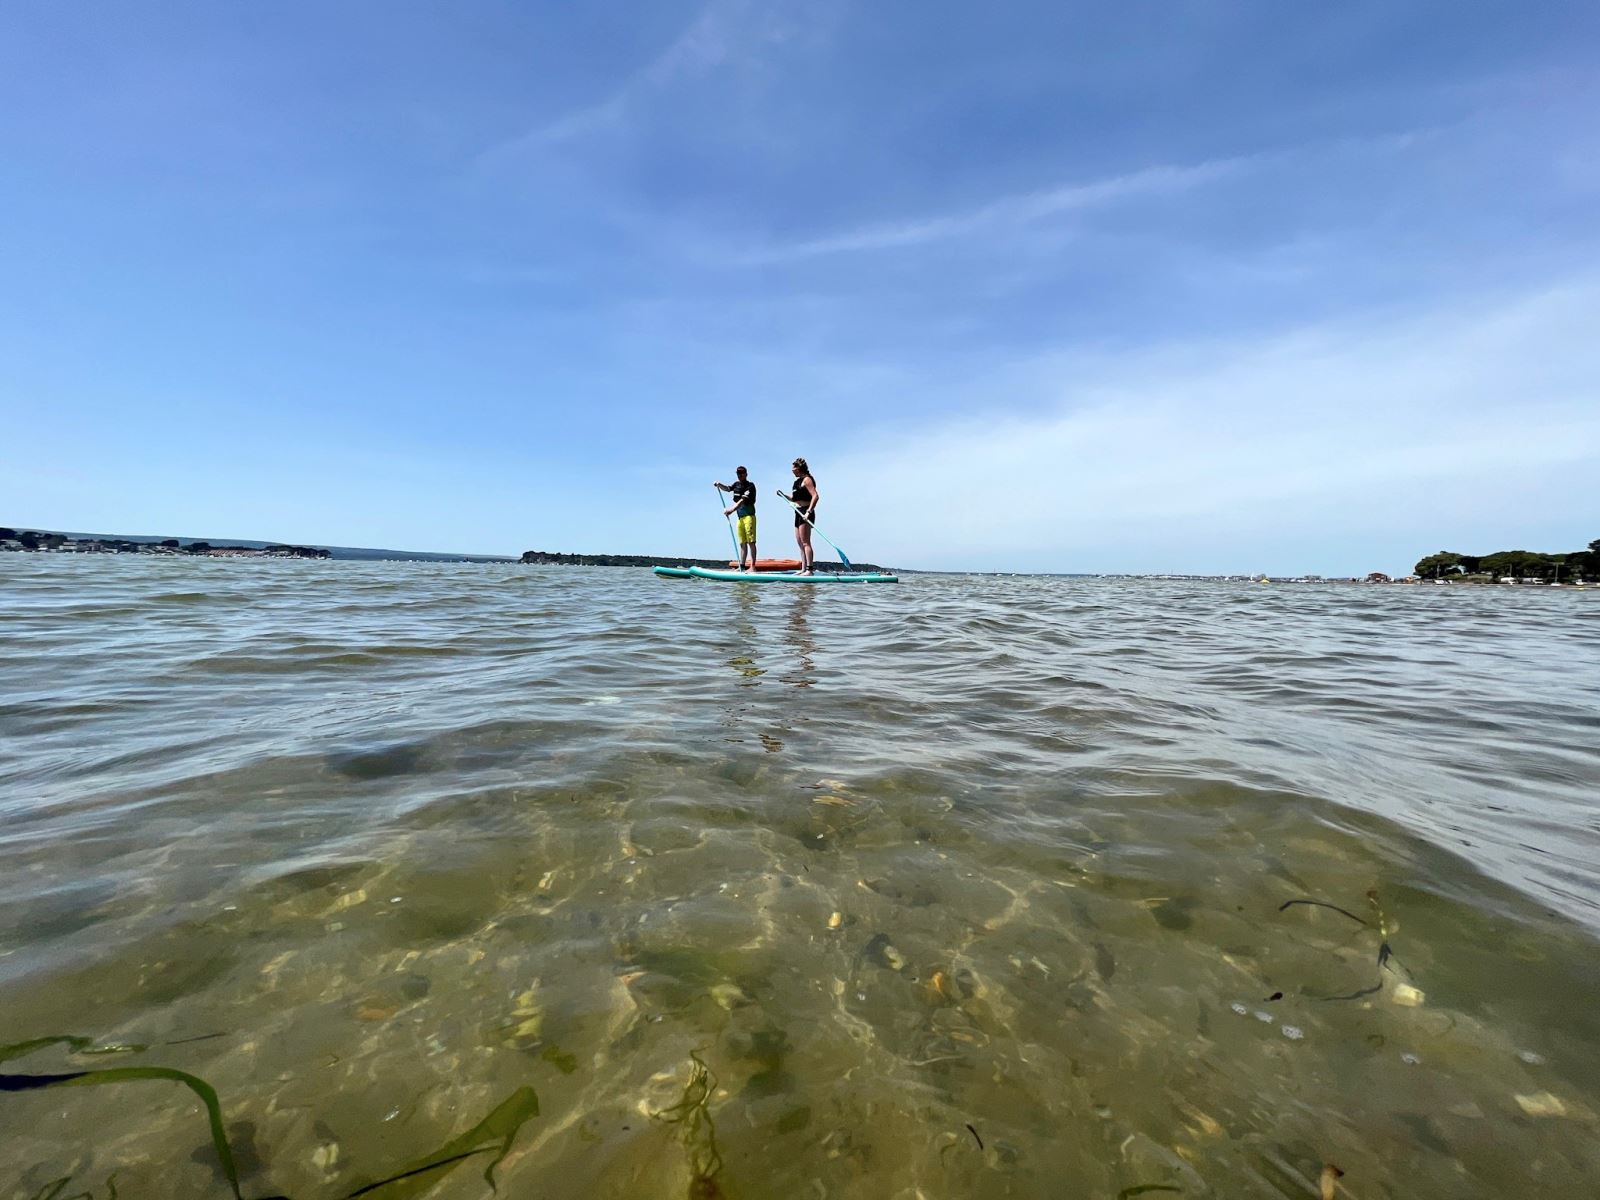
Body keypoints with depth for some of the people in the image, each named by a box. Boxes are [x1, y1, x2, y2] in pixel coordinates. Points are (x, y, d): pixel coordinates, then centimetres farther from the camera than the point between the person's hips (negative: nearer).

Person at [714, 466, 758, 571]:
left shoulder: (750, 486, -9)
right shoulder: (736, 484, 17)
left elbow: (743, 500, -20)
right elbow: (727, 488, 10)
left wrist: (731, 510, -31)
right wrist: (719, 485, -11)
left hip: (749, 516, -8)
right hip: (740, 517, 8)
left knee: (751, 542, -10)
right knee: (742, 543, 9)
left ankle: (753, 566, -14)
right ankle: (742, 566, 12)